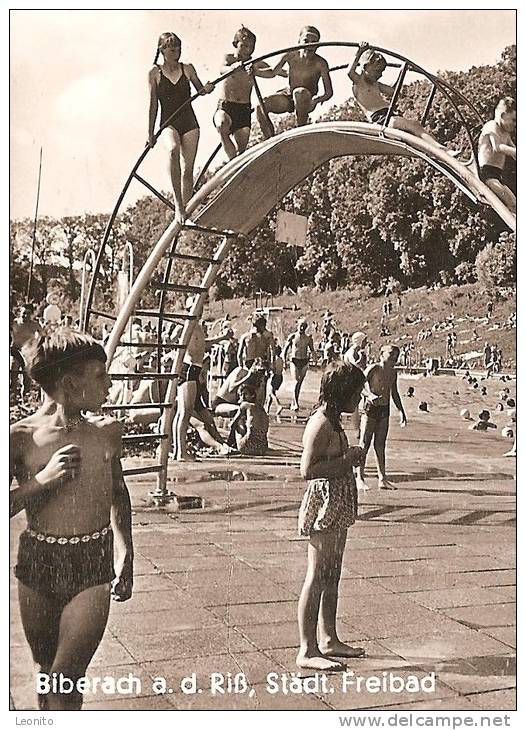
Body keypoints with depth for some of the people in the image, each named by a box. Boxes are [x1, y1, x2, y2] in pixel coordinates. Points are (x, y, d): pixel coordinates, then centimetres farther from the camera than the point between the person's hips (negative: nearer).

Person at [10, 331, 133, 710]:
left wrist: (125, 550, 12)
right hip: (37, 564, 0)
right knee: (47, 675, 19)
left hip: (93, 568, 0)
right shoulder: (22, 437, -9)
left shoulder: (107, 430, 1)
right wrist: (44, 479, -18)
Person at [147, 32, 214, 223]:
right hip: (168, 123, -3)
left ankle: (186, 210, 12)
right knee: (173, 150, -35)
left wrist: (207, 89, -10)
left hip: (189, 123, 3)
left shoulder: (187, 69, 7)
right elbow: (153, 105, 3)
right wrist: (150, 133, 2)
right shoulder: (155, 73, 2)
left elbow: (200, 89, 15)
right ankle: (177, 205, -37)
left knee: (188, 170, -1)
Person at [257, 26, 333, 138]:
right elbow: (272, 72, 0)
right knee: (261, 106, -20)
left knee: (300, 92, -40)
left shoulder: (320, 63, -19)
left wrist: (316, 100, -36)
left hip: (308, 100, -4)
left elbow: (329, 92, -18)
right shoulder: (290, 56, -11)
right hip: (289, 95, 4)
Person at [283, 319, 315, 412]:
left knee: (299, 383, 7)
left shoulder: (308, 338, 4)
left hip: (304, 362, 3)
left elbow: (312, 350, 12)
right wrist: (284, 360, -5)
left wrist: (311, 352, -12)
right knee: (296, 382, -15)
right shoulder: (292, 336, 0)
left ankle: (293, 404, 18)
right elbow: (285, 349, 5)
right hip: (294, 360, -3)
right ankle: (296, 404, -19)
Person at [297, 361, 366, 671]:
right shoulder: (321, 424, -18)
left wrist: (351, 458, 8)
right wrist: (347, 461, -20)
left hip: (338, 508, 10)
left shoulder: (333, 421, 13)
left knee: (332, 577, 17)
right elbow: (308, 469, -25)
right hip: (324, 507, -10)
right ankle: (307, 651, 2)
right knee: (317, 578, -4)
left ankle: (329, 639, 29)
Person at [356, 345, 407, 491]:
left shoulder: (393, 373, 11)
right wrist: (370, 395, -34)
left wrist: (401, 411, 18)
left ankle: (382, 479, 13)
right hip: (370, 408, -6)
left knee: (380, 445, 10)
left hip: (384, 410, 6)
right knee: (365, 444, -3)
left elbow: (394, 393, 22)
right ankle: (360, 478, 2)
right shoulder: (373, 369, -10)